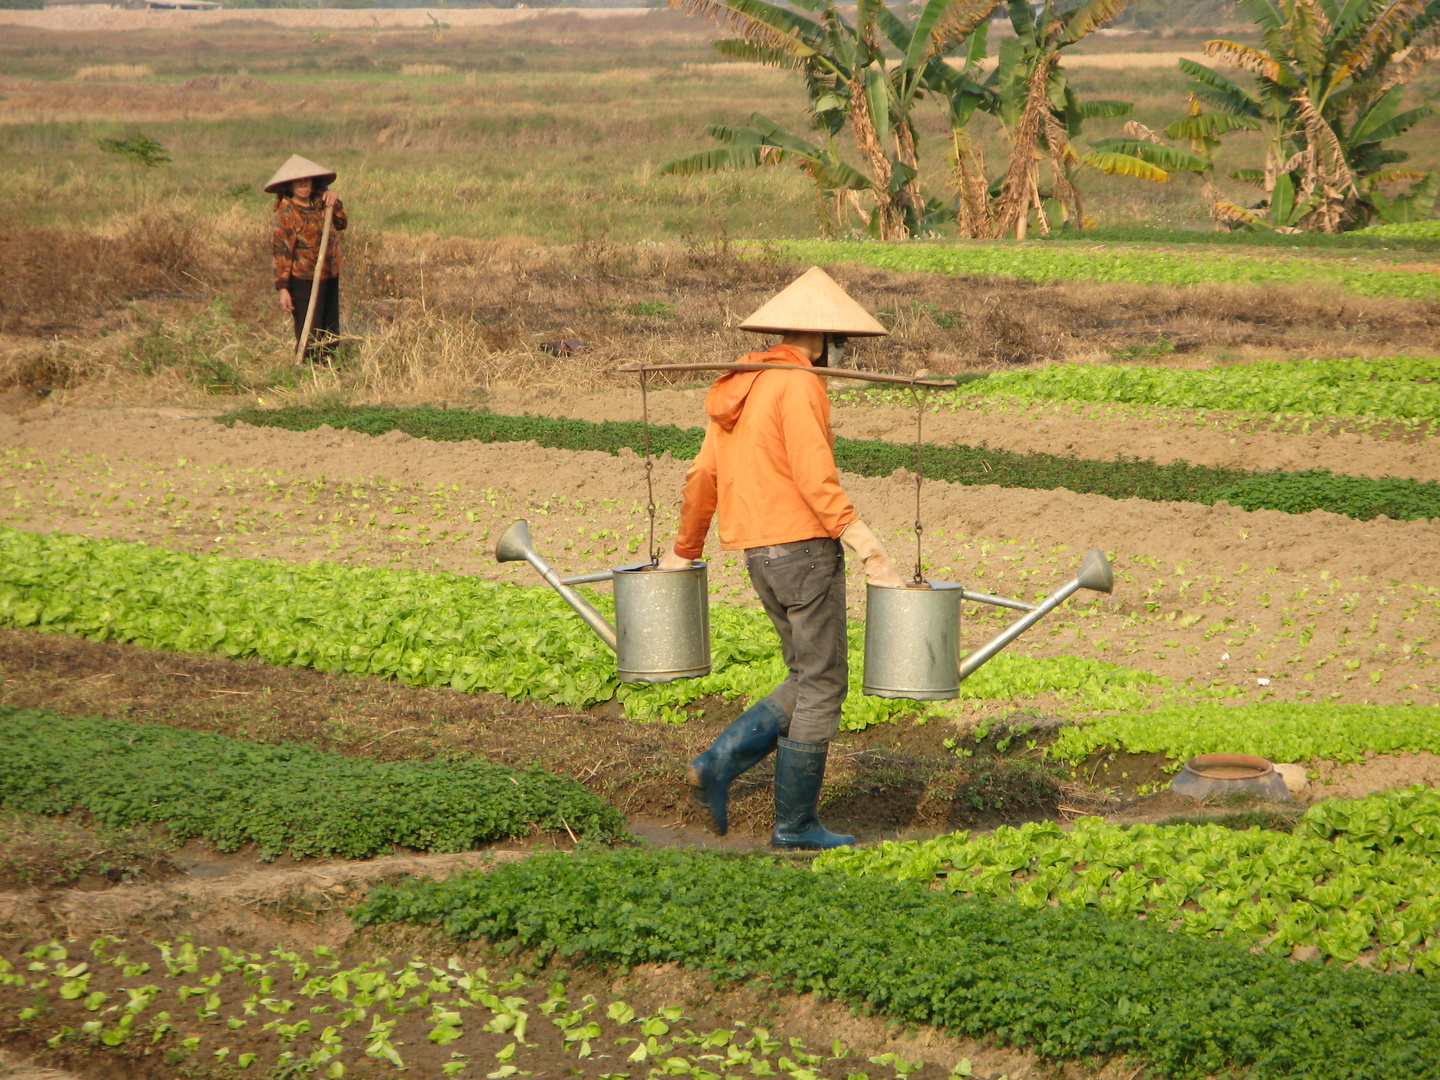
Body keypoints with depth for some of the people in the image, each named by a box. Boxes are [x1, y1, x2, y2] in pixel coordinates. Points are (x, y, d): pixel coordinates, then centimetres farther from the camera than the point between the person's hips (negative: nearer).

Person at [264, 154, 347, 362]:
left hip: (329, 279, 7)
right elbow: (280, 251, -14)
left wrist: (335, 204, 2)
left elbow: (341, 224, 22)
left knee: (331, 335, 13)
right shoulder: (286, 212, -12)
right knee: (309, 336, -5)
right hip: (304, 282, -7)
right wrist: (282, 288, -19)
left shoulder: (318, 204, 8)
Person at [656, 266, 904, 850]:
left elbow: (702, 475, 17)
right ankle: (795, 823, 6)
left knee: (809, 681, 16)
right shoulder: (800, 386, -13)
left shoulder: (739, 386, 13)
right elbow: (816, 481, -21)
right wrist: (869, 550, -20)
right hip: (804, 545, -9)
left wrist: (684, 550, 27)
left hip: (759, 552, 9)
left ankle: (719, 764, 4)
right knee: (821, 686, 1)